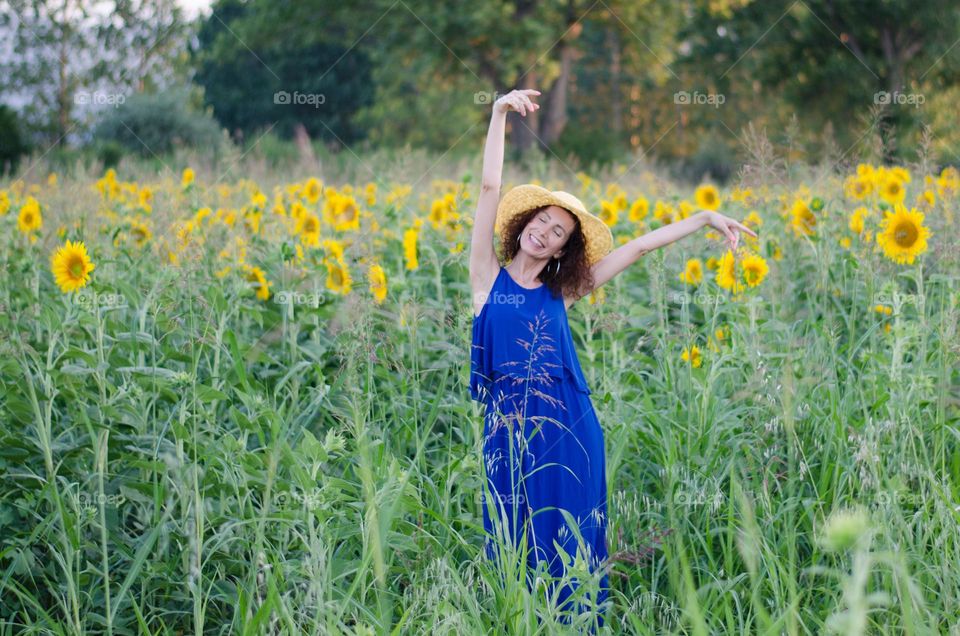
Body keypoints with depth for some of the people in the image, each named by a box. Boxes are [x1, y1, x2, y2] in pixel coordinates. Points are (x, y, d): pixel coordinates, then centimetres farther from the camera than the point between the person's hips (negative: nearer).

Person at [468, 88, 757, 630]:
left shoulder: (563, 292, 10)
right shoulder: (488, 278, 5)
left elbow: (640, 246, 14)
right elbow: (491, 189, -1)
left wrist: (705, 218, 15)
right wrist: (499, 114, -6)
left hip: (569, 428, 2)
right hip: (510, 427, -2)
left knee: (572, 549, 6)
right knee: (517, 550, 5)